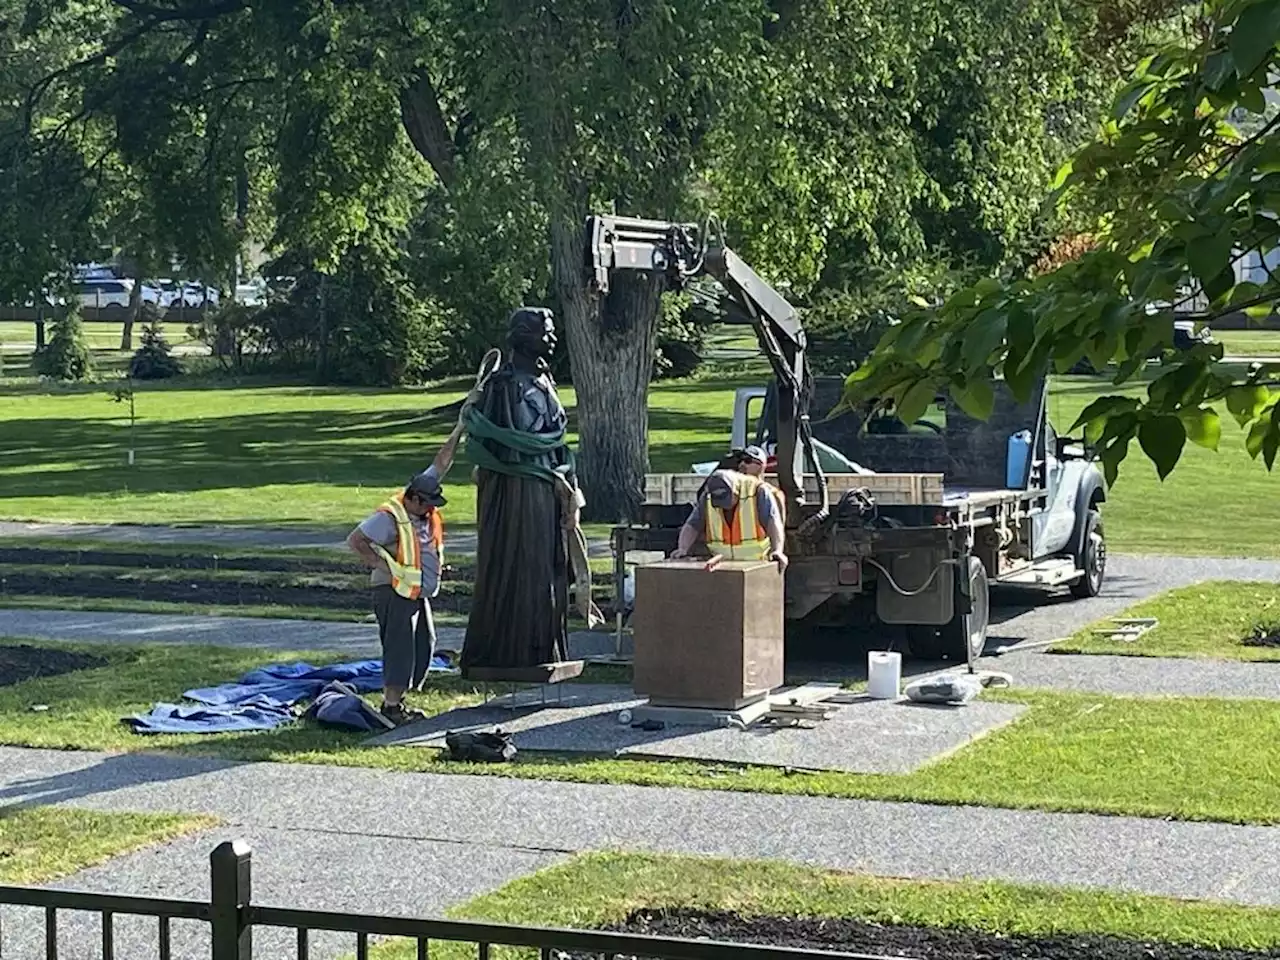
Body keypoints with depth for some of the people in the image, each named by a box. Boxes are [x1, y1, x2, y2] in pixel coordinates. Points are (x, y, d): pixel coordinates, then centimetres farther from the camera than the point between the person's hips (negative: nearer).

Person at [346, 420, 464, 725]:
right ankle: (391, 706, -7)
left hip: (418, 593, 9)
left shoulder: (424, 508, 5)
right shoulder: (390, 517, -17)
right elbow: (355, 540, -15)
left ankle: (397, 700, 17)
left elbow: (441, 464, 5)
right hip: (394, 592, -9)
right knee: (400, 647, -10)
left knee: (424, 645, 10)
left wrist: (458, 431, -1)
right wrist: (382, 565, -17)